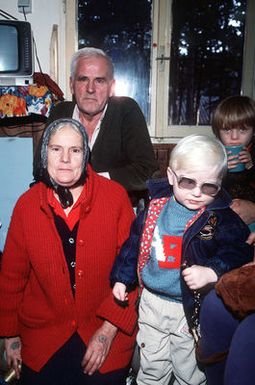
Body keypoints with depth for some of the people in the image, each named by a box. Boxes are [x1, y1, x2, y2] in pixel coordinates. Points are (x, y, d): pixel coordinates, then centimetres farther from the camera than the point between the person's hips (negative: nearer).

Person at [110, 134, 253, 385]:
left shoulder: (223, 220, -14)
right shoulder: (155, 207, -4)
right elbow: (134, 243, 6)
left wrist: (212, 272, -34)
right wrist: (122, 277, 8)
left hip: (193, 310, -3)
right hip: (152, 302, 3)